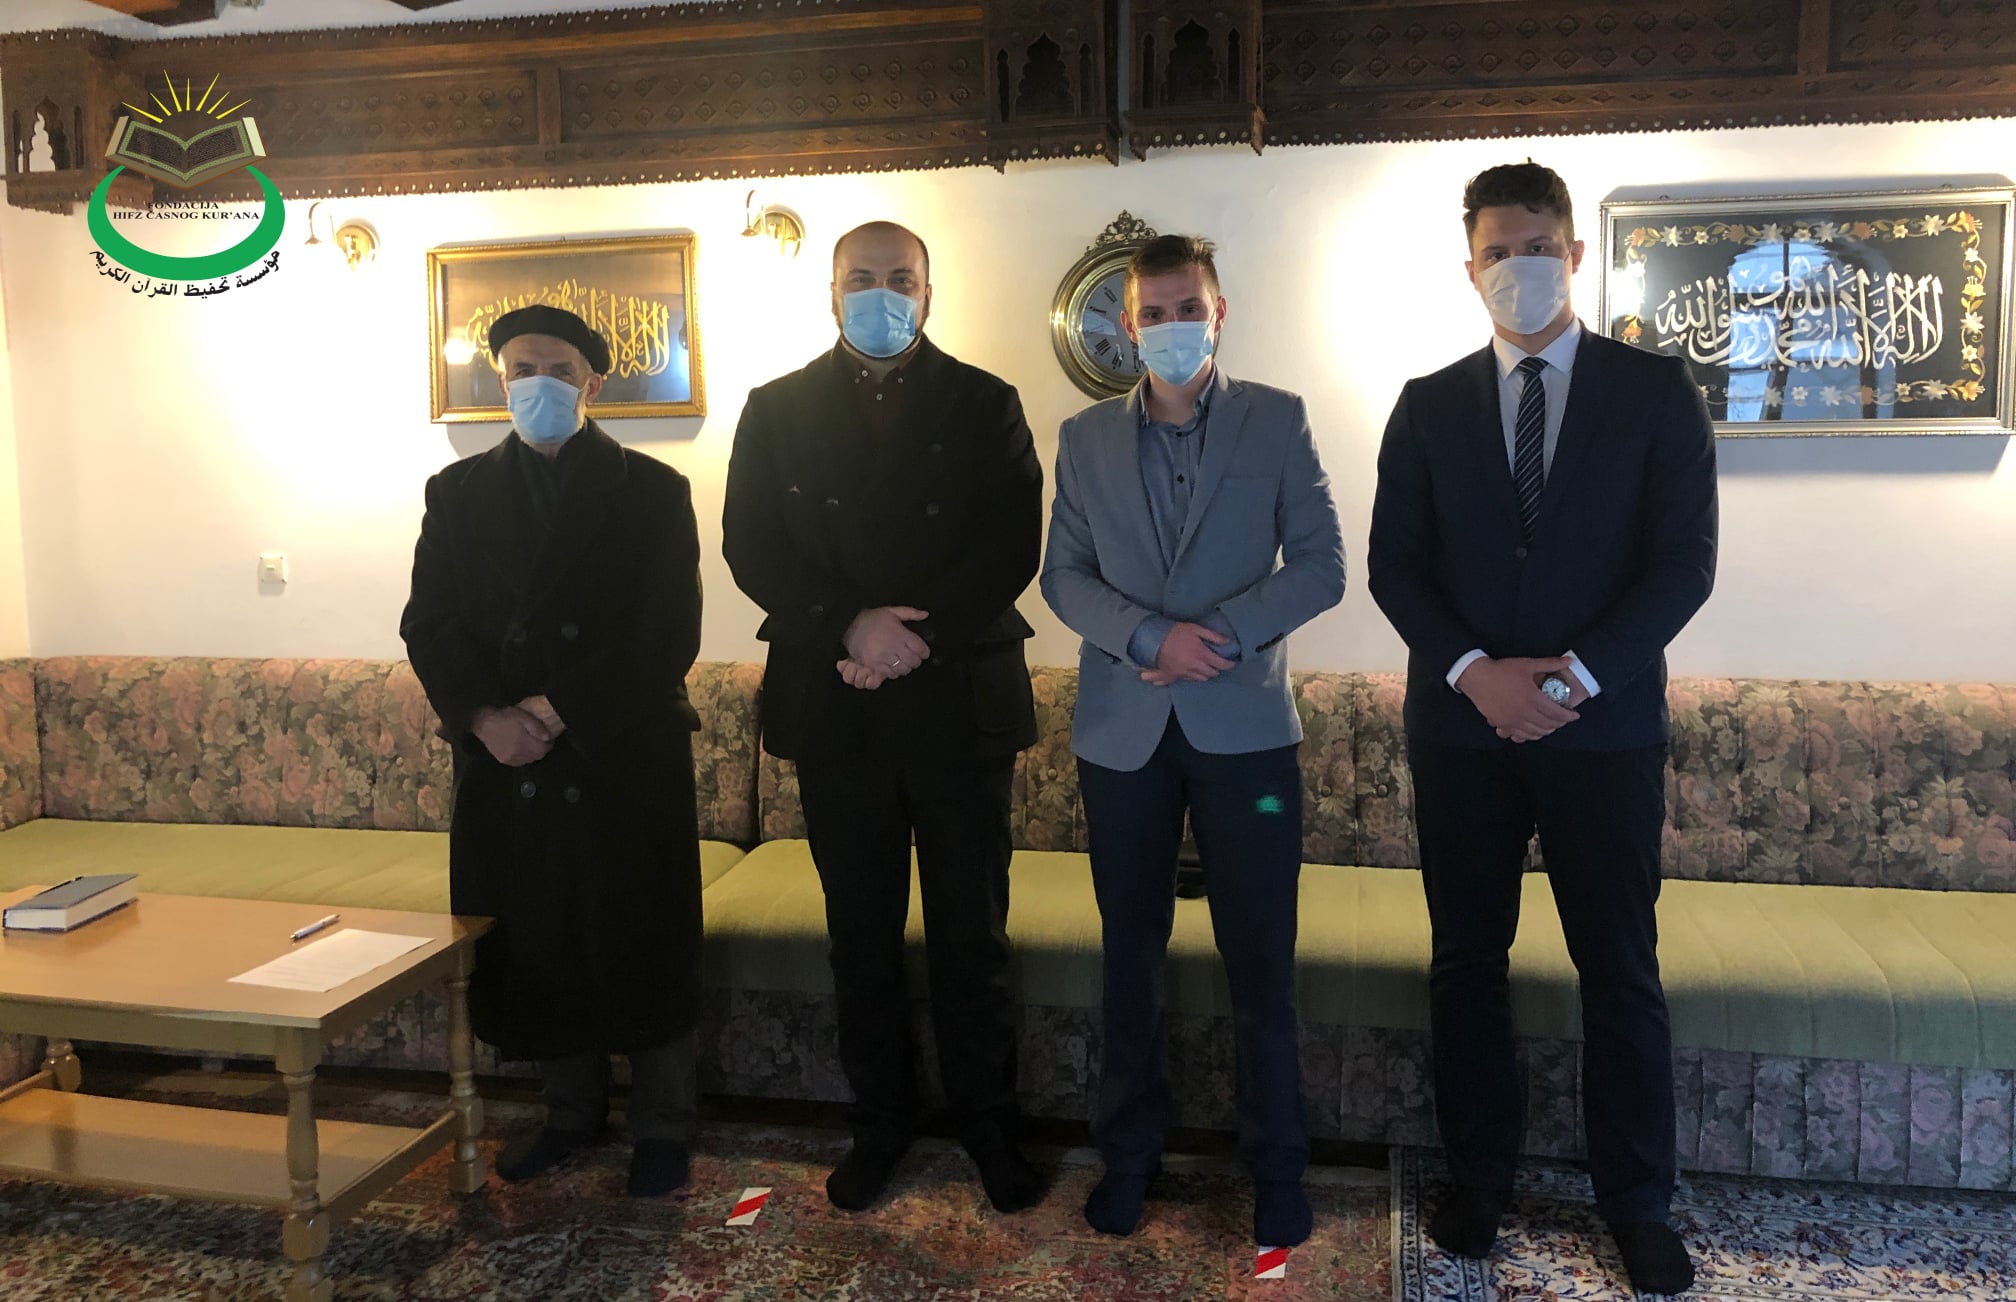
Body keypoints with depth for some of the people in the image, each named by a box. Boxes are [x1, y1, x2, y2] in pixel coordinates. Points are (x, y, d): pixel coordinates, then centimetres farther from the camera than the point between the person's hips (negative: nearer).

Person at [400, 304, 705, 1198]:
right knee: (530, 948, 10)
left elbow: (666, 637, -8)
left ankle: (662, 1127, 20)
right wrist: (485, 716, -14)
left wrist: (559, 709, -16)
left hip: (627, 759, -3)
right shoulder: (457, 493, 10)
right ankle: (571, 1114, 30)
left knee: (643, 947, 3)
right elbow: (429, 625, 3)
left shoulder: (652, 491, 0)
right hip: (504, 761, 3)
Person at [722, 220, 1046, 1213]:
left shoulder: (983, 405, 6)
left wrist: (917, 637, -14)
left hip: (961, 697, -1)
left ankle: (987, 1122, 21)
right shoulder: (777, 409, 9)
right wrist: (851, 625, -15)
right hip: (834, 708, 2)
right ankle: (879, 1121, 25)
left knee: (972, 931, 5)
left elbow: (1011, 545, -4)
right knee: (861, 932, 10)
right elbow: (751, 546, -1)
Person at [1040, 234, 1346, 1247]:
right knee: (1130, 956, 12)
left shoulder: (1277, 421, 2)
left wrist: (1220, 636, -15)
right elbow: (1063, 575, 3)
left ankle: (1276, 1167, 20)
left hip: (1244, 727, -2)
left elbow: (1321, 565, -2)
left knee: (1261, 963, 3)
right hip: (1123, 732, 2)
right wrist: (1151, 636, -14)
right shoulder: (1085, 437, 8)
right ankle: (1129, 1153, 28)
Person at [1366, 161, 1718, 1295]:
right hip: (1462, 725, 2)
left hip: (1605, 726, -2)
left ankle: (1640, 1204, 22)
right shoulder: (1429, 404, 7)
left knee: (1622, 973, 6)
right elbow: (1395, 565, 2)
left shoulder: (1656, 390, 2)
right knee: (1467, 962, 10)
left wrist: (1577, 674, -15)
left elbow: (1686, 560, -4)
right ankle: (1480, 1179, 25)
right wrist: (1475, 672, -13)